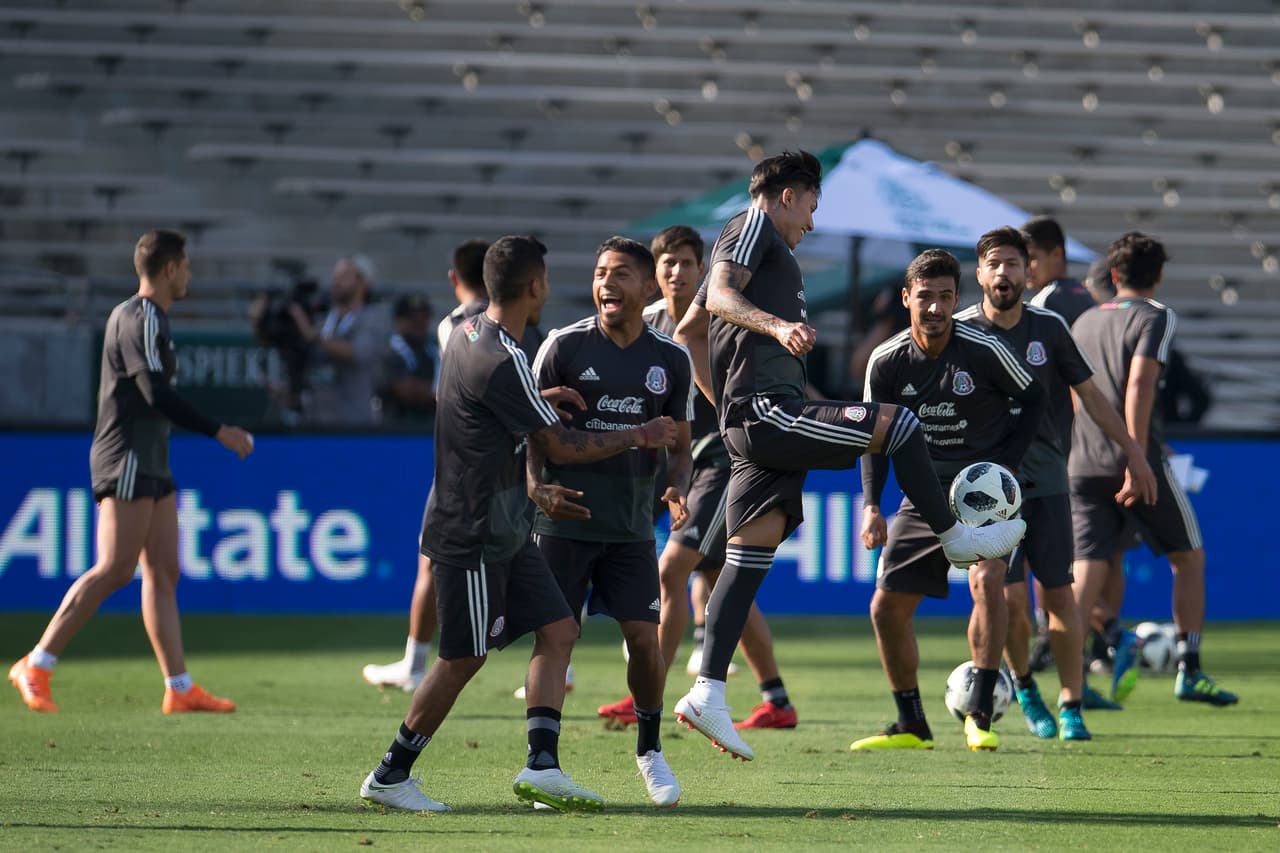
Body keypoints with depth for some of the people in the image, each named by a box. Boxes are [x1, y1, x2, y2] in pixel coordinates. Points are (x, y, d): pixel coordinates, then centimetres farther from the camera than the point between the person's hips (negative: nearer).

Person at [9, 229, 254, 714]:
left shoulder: (147, 318, 18)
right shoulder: (141, 319, -13)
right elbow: (157, 394, -22)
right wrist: (218, 433, -18)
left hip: (149, 465, 10)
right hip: (128, 462, -10)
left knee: (163, 573, 6)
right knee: (115, 569, -13)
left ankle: (179, 688, 4)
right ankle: (36, 666, -10)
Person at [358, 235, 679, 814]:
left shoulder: (468, 334, 9)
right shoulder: (501, 362, -22)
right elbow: (558, 445, -17)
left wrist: (531, 492, 22)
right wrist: (636, 438, -6)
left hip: (503, 532, 10)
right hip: (472, 537, -10)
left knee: (558, 631, 4)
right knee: (464, 658, -2)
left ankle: (541, 766, -1)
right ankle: (390, 777, 8)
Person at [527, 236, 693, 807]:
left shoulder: (671, 359, 5)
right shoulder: (565, 346, -3)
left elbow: (680, 446, 13)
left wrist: (677, 489, -7)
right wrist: (536, 486, -18)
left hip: (632, 526, 2)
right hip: (564, 520, -2)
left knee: (644, 638, -4)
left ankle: (650, 750, 19)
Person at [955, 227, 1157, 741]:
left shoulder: (1049, 328, 3)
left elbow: (1089, 393, 12)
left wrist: (1133, 452, 12)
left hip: (1046, 480, 2)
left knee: (1058, 594, -3)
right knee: (1011, 599, -9)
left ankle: (1072, 707, 6)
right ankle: (1024, 688, 18)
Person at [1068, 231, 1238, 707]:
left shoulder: (1085, 322, 18)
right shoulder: (1155, 318, -2)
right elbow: (1139, 386, -16)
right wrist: (1138, 460, -20)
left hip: (1083, 466, 5)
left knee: (1088, 571, -2)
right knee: (1189, 557, 12)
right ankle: (1189, 672, 9)